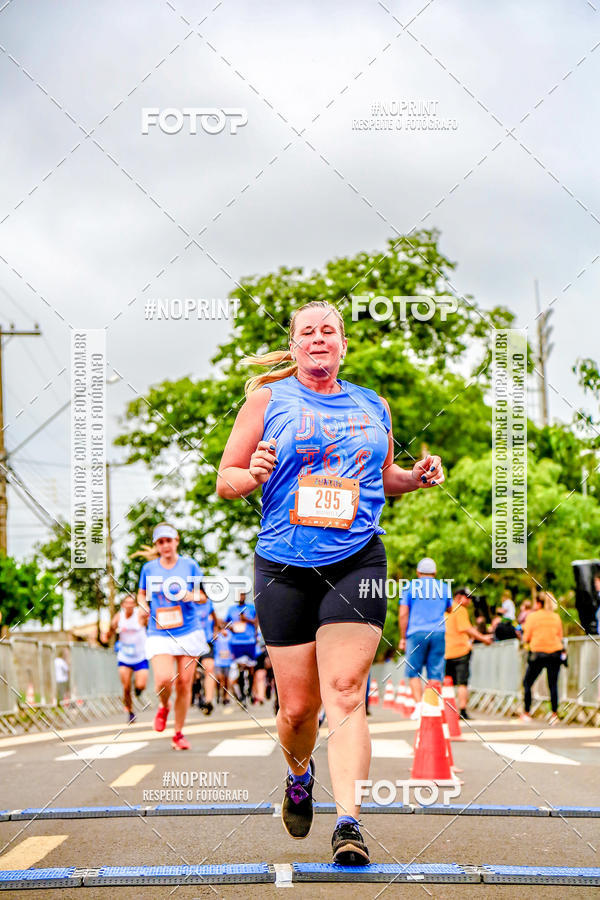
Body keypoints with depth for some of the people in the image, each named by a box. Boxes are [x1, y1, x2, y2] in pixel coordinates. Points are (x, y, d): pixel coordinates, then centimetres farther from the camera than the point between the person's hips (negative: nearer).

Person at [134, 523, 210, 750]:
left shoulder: (190, 565, 3)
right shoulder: (148, 568, 5)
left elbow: (203, 596, 9)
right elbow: (141, 595, 18)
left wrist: (191, 596, -13)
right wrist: (145, 608, -4)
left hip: (188, 632, 0)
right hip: (159, 635, 0)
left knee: (184, 684, 0)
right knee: (164, 679, -20)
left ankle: (178, 735, 14)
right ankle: (163, 707, 15)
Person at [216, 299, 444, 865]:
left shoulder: (373, 408, 14)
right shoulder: (268, 398, 5)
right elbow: (225, 481, 6)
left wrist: (415, 477, 7)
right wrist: (253, 475, -16)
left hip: (357, 562, 1)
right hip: (284, 566, -1)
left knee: (345, 694, -13)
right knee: (298, 707, 4)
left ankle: (348, 823, -17)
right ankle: (299, 775, 36)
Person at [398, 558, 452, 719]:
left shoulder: (410, 587, 4)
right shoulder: (444, 587, 11)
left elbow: (403, 614, -1)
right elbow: (449, 609, 25)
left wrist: (403, 638, 4)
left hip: (416, 633, -2)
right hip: (438, 633, 2)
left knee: (413, 671, 5)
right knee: (435, 673, 3)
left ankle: (419, 704, -11)